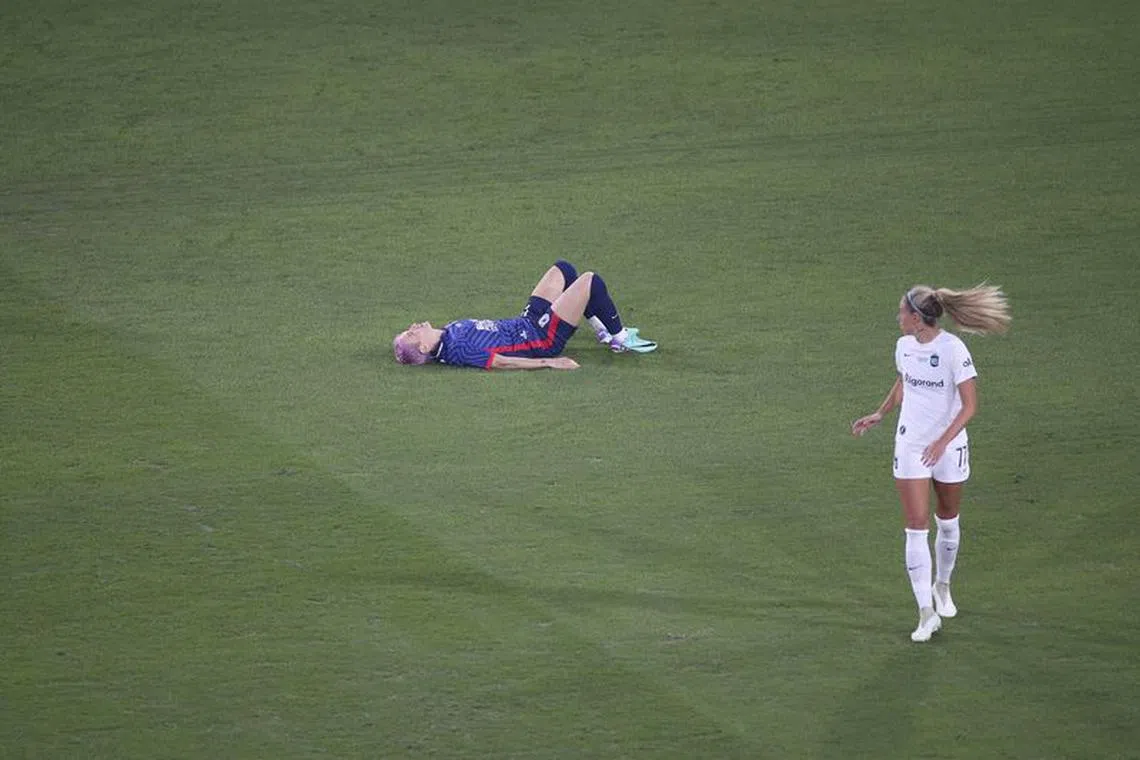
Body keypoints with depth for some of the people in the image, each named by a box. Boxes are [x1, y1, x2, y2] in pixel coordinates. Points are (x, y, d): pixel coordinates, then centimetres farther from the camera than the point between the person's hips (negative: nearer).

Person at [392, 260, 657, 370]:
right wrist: (548, 362, -29)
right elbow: (501, 362, -30)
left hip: (526, 322, 10)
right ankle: (620, 340, 10)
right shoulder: (457, 350, -30)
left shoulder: (446, 333, -2)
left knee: (563, 269, 20)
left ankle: (603, 331, 28)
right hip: (542, 340, -10)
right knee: (591, 281, -12)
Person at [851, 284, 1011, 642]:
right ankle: (927, 612, -6)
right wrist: (880, 415, 16)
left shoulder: (953, 349, -19)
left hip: (949, 446, -3)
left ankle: (942, 586, 42)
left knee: (947, 521, 16)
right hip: (910, 446, 3)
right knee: (916, 528, -7)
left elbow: (969, 405, -19)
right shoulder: (904, 346, -2)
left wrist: (942, 441, -28)